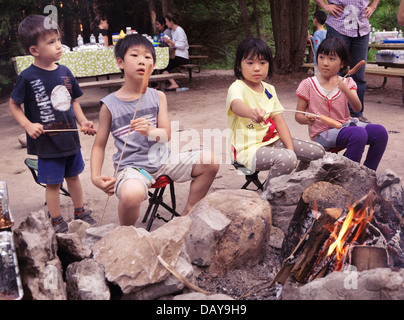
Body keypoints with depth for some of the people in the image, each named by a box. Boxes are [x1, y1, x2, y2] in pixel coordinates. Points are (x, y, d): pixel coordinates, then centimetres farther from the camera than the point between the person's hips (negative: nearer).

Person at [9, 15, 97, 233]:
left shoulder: (64, 72, 1)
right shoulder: (28, 77, -14)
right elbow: (14, 104, -5)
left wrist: (83, 121, -1)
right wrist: (28, 125, -18)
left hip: (70, 137, 5)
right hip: (47, 142, -5)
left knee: (73, 175, 20)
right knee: (53, 182, 8)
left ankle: (80, 212, 38)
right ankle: (56, 221, 26)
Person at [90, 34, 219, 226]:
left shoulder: (158, 97, 5)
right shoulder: (110, 104, -3)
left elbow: (166, 135, -3)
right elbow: (99, 145, 3)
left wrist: (150, 131, -26)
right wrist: (96, 176, -11)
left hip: (162, 160, 4)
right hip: (131, 166, -4)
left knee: (210, 162, -9)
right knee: (131, 194, -39)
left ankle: (188, 214, 8)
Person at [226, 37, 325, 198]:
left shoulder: (269, 89, 10)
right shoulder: (237, 88, -13)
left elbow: (280, 122, 6)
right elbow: (237, 106, -38)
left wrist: (291, 149, -8)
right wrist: (252, 113, -62)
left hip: (271, 141, 8)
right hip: (248, 148, -7)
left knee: (318, 151, 1)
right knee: (286, 160, -33)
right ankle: (267, 195, -9)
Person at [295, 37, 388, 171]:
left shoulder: (347, 83, 8)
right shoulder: (308, 85, -1)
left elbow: (357, 108, -8)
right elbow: (298, 115, -1)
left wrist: (346, 90, -25)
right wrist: (306, 119, -25)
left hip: (345, 124, 5)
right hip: (323, 133, -5)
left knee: (380, 131, -17)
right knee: (359, 134, -31)